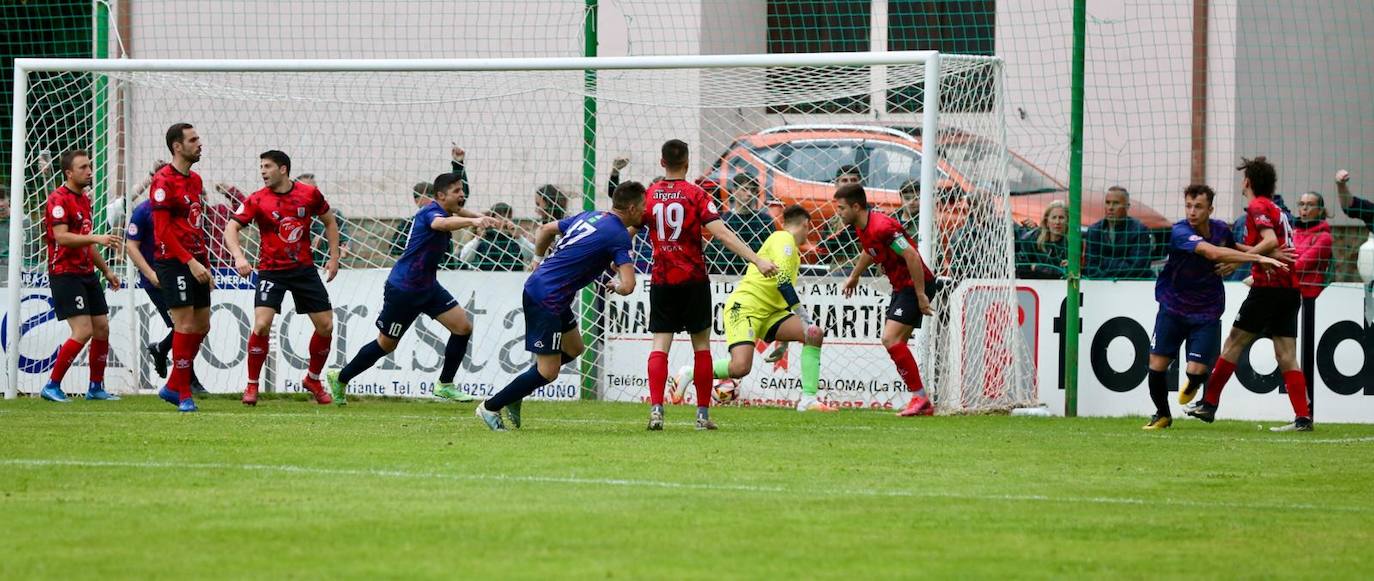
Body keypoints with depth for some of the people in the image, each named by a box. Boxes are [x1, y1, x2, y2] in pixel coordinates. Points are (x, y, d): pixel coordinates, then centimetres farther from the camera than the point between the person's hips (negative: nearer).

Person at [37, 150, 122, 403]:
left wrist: (106, 270, 26)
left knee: (102, 328, 7)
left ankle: (96, 387, 16)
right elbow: (61, 237, -23)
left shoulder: (84, 199, 16)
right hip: (65, 274, -9)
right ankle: (52, 386, -6)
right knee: (83, 331, -15)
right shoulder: (59, 199, -12)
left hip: (87, 273, 9)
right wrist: (96, 238, -30)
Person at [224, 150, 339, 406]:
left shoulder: (309, 194, -1)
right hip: (271, 270, -2)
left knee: (325, 326, 2)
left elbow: (329, 222, 13)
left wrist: (334, 257, 7)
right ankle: (252, 386, -3)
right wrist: (239, 257, -28)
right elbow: (231, 229, -11)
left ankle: (313, 380, 25)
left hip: (304, 268, 2)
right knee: (261, 325, -19)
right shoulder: (257, 200, -6)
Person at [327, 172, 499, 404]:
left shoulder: (446, 211, 5)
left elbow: (457, 212, 33)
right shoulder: (431, 212, -22)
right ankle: (340, 378, 25)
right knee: (386, 344, 5)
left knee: (463, 327, -4)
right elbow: (441, 223, -49)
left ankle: (445, 384, 7)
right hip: (402, 289, -8)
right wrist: (472, 221, -65)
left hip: (427, 287, 8)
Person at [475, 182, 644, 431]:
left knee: (573, 348, 23)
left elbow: (545, 230, 22)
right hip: (546, 299, -10)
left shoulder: (590, 216, 11)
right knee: (548, 372, -4)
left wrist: (538, 259, 33)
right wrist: (616, 286, 0)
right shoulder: (618, 235, -15)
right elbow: (627, 286, -22)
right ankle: (490, 408, 8)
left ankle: (514, 395, 25)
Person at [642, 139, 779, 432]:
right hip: (693, 281, -2)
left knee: (660, 345, 2)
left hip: (661, 281, 2)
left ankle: (656, 409, -13)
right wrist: (757, 260, -17)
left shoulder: (648, 196, 1)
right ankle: (703, 414, 9)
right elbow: (722, 233, -15)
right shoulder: (695, 194, -7)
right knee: (701, 345, 9)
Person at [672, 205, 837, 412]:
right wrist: (804, 319, -22)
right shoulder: (783, 239, -7)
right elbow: (782, 281, -20)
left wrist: (784, 341, 28)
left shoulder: (794, 252, 24)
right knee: (741, 367, -26)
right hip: (744, 306, -9)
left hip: (770, 311, 9)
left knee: (815, 335, -7)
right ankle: (690, 373, 0)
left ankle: (808, 400, -8)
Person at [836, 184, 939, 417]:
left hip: (915, 284, -10)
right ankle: (922, 404, 13)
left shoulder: (881, 227, -25)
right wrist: (854, 276, 40)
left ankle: (920, 398, -12)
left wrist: (921, 295, -26)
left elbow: (912, 257, -27)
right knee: (895, 344, 9)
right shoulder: (861, 228, 5)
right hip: (901, 286, 10)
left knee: (891, 339, -19)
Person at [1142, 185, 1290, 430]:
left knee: (1196, 371, -11)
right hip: (1172, 306, -2)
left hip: (1206, 312, 2)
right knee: (1157, 365, -4)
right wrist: (1258, 258, -42)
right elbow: (1213, 253, -38)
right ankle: (1162, 414, 24)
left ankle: (1193, 383, 29)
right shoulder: (1180, 232, -22)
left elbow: (1231, 251, 22)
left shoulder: (1221, 230, -5)